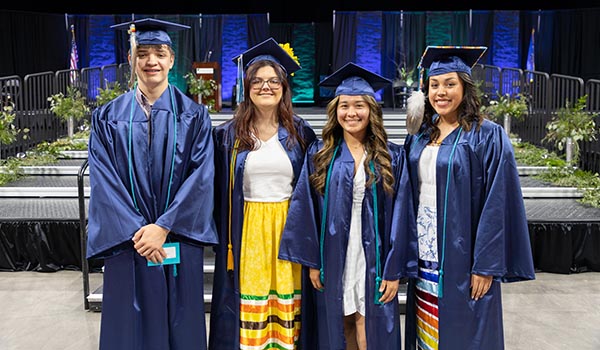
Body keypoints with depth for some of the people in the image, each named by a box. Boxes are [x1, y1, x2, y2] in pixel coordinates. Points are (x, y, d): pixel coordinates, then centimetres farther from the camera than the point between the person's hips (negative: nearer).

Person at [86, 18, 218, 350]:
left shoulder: (193, 116, 1)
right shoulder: (108, 118, 4)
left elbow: (201, 176, -8)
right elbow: (104, 182, -4)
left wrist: (163, 227, -16)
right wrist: (136, 232, -15)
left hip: (179, 243, 0)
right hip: (127, 243, 1)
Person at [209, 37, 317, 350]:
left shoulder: (301, 133, 3)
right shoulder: (227, 135, 2)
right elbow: (217, 192, 4)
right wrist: (221, 241, -1)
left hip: (289, 228, 1)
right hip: (246, 232, 0)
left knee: (287, 307, 7)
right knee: (248, 309, 5)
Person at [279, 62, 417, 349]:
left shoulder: (392, 157, 0)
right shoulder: (319, 154, 2)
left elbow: (400, 216, -2)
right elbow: (305, 210, 1)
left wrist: (394, 271, -6)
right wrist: (312, 262, -4)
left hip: (374, 262, -1)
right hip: (333, 262, 1)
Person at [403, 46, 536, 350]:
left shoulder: (488, 137, -9)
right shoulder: (419, 137, 8)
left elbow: (496, 205, -13)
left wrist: (485, 266, -16)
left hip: (461, 258, -5)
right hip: (423, 255, 5)